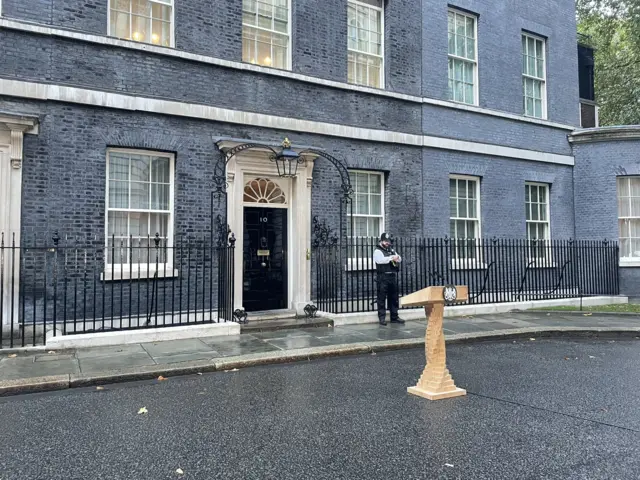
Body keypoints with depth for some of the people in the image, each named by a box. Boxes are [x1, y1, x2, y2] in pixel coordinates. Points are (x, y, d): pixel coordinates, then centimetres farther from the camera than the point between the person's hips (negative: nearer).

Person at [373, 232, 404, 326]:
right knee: (382, 298, -4)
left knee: (394, 298, 10)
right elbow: (380, 260, -18)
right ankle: (382, 318, 0)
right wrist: (392, 258, -17)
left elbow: (399, 259, 11)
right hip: (383, 277, -6)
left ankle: (394, 317, 18)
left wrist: (397, 258, -12)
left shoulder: (392, 250, 20)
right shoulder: (377, 251, 0)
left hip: (393, 276, 6)